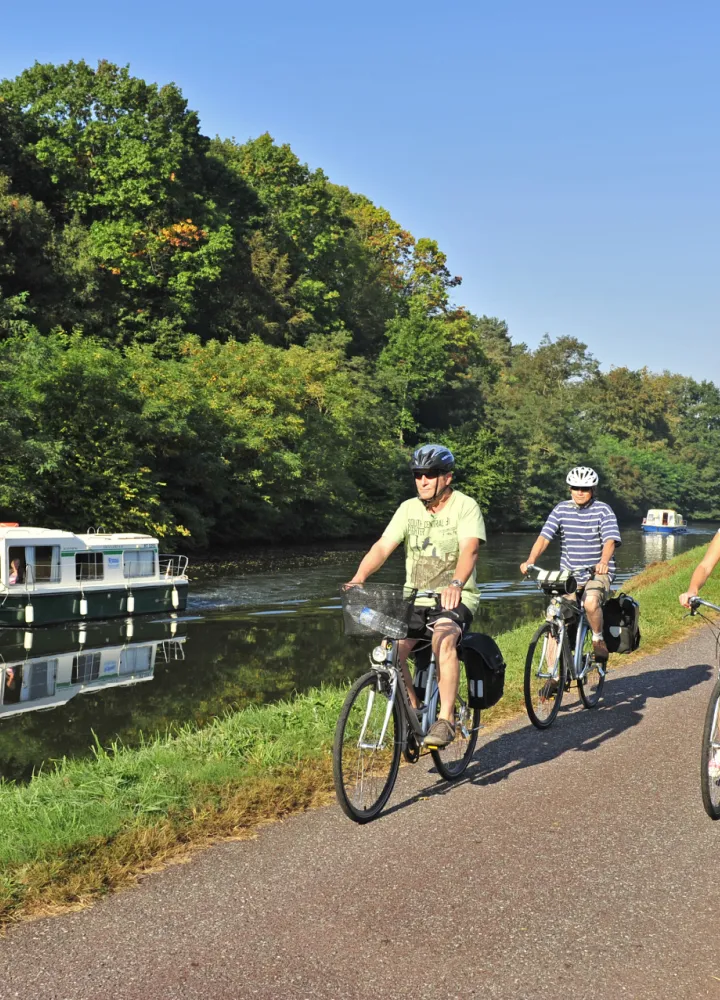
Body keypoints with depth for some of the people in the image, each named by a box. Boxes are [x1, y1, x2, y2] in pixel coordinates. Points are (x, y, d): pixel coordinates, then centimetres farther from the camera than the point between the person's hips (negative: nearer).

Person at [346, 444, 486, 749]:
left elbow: (469, 550, -24)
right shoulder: (409, 508, 5)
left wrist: (456, 583, -43)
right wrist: (359, 578, -23)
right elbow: (382, 546, -5)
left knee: (443, 640, -35)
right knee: (391, 650, -19)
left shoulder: (465, 507, -7)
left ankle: (445, 720, -25)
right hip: (415, 598, 4)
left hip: (455, 599, -4)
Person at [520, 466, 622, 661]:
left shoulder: (603, 510, -6)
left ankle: (598, 640, -4)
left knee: (591, 602, -33)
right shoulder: (561, 509, 2)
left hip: (597, 573, -3)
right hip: (568, 574, 3)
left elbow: (610, 540, -20)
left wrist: (603, 562, -41)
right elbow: (544, 537, -6)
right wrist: (530, 561, -23)